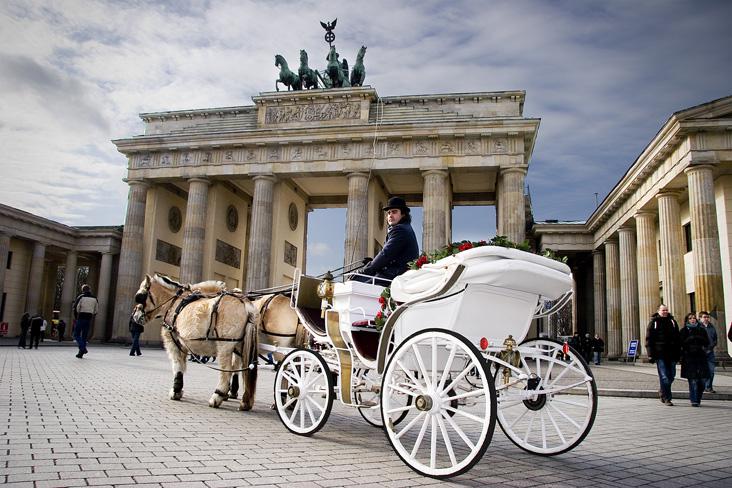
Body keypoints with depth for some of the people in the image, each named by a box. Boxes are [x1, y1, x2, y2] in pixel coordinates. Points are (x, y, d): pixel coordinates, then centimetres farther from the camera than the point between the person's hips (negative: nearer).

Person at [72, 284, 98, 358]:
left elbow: (76, 308, -10)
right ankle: (81, 352, 12)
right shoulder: (94, 298, 8)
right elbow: (96, 310, 10)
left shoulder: (81, 297, -5)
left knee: (77, 334, 5)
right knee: (84, 336, 11)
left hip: (81, 318, -4)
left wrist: (76, 317, 3)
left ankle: (83, 348, -16)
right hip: (89, 319, 4)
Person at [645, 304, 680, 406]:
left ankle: (662, 391, 32)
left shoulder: (672, 322, 13)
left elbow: (677, 338, 15)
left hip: (671, 354, 4)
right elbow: (649, 339, -1)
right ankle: (667, 398, -1)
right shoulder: (653, 322, 1)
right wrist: (651, 354, -8)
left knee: (671, 375, 9)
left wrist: (677, 353, 9)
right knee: (664, 376, -7)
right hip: (659, 354, -4)